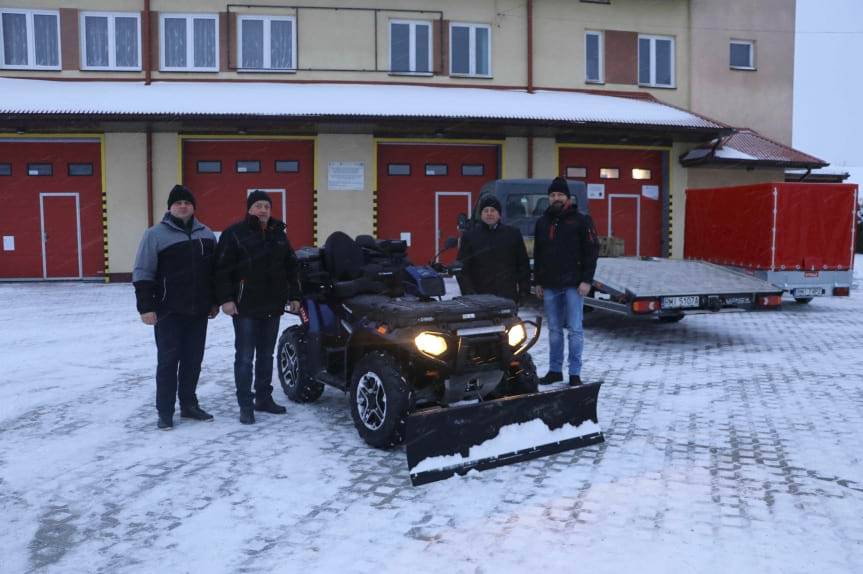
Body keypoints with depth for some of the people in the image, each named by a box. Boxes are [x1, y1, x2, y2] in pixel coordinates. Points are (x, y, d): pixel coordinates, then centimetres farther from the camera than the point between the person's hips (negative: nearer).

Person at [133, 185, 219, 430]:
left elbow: (215, 271, 18)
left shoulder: (206, 234, 12)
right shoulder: (155, 234, -3)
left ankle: (189, 404, 23)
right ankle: (165, 411, 8)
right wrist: (146, 307, -12)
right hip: (169, 311, -4)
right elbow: (143, 274, -6)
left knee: (193, 360, 11)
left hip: (198, 311, 5)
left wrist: (214, 301, 14)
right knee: (168, 361, -1)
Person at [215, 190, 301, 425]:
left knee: (266, 355, 13)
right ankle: (245, 405, 5)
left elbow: (291, 267, 17)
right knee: (245, 357, -2)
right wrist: (225, 298, -15)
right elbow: (222, 268, -9)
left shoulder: (278, 234, 12)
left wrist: (294, 296, 13)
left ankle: (264, 398, 24)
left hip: (272, 307, 5)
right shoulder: (234, 234, -4)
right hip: (245, 308, -5)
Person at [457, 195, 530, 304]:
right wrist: (469, 294, -9)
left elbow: (523, 265, 12)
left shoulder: (513, 234, 8)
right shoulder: (470, 236, 4)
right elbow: (463, 269, 2)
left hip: (509, 296, 1)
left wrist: (524, 290, 4)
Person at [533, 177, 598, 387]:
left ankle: (575, 373, 4)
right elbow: (537, 255, 18)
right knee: (554, 330, 9)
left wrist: (586, 280, -11)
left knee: (574, 330, -2)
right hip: (550, 286, 5)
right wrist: (538, 282, 14)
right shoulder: (542, 222, 14)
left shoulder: (580, 220, 0)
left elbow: (591, 251, -4)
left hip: (573, 285, -4)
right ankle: (555, 370, 17)